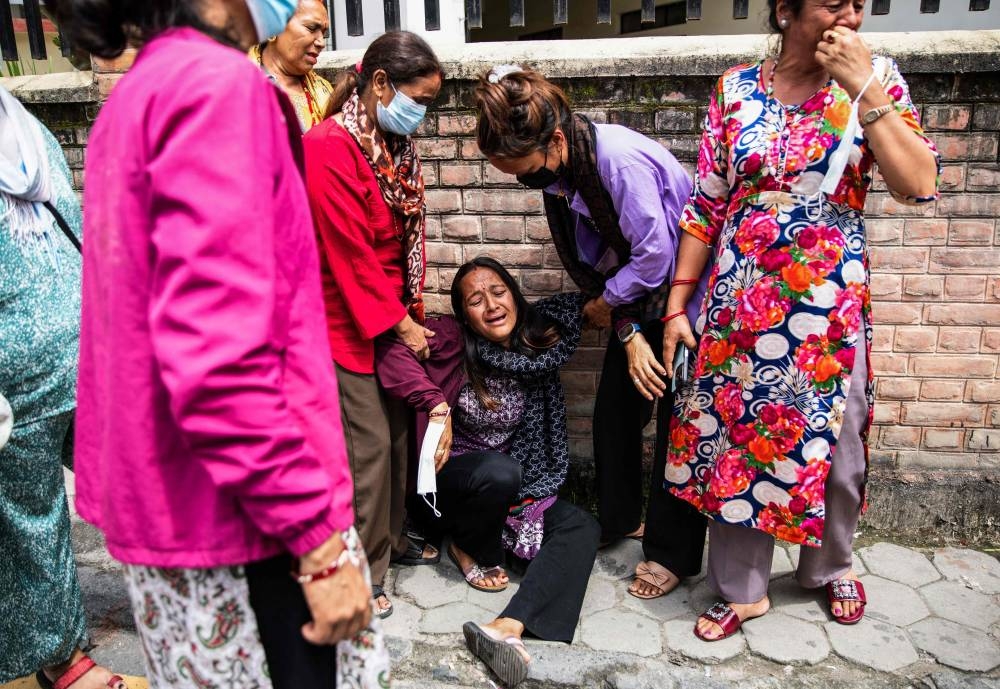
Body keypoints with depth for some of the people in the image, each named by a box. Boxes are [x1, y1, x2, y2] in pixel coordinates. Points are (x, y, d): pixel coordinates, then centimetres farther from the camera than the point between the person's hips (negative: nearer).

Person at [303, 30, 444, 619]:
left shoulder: (397, 146, 6)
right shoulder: (329, 148, -20)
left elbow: (409, 236, 8)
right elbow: (350, 252, -20)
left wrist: (413, 312, 2)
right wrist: (400, 322, -14)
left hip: (392, 314, 8)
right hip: (347, 319, -8)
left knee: (397, 430, 14)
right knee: (369, 442, -2)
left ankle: (392, 538, 33)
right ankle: (364, 573, 15)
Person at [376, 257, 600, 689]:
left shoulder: (538, 342, -5)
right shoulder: (453, 340, -18)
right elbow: (389, 348, -33)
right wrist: (437, 405, -38)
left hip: (508, 485, 5)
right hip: (445, 480, -5)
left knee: (582, 529, -17)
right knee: (501, 471, -37)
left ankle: (506, 628, -37)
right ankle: (469, 549, -5)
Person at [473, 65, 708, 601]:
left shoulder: (621, 159, -31)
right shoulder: (559, 172, -5)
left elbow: (654, 255, -27)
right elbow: (592, 260, -2)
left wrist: (603, 305, -11)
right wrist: (629, 335, -10)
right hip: (637, 301, 8)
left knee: (678, 422, -1)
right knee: (613, 411, 10)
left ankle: (671, 553, 14)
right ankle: (619, 519, 30)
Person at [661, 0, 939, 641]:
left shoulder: (874, 77, 0)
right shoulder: (735, 89, 1)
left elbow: (920, 184, -12)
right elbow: (706, 205, 3)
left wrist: (863, 87, -15)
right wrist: (677, 305, 1)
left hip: (833, 301, 0)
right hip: (741, 300, 0)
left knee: (834, 444, 12)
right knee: (734, 438, 6)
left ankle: (831, 566, 41)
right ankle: (742, 589, 26)